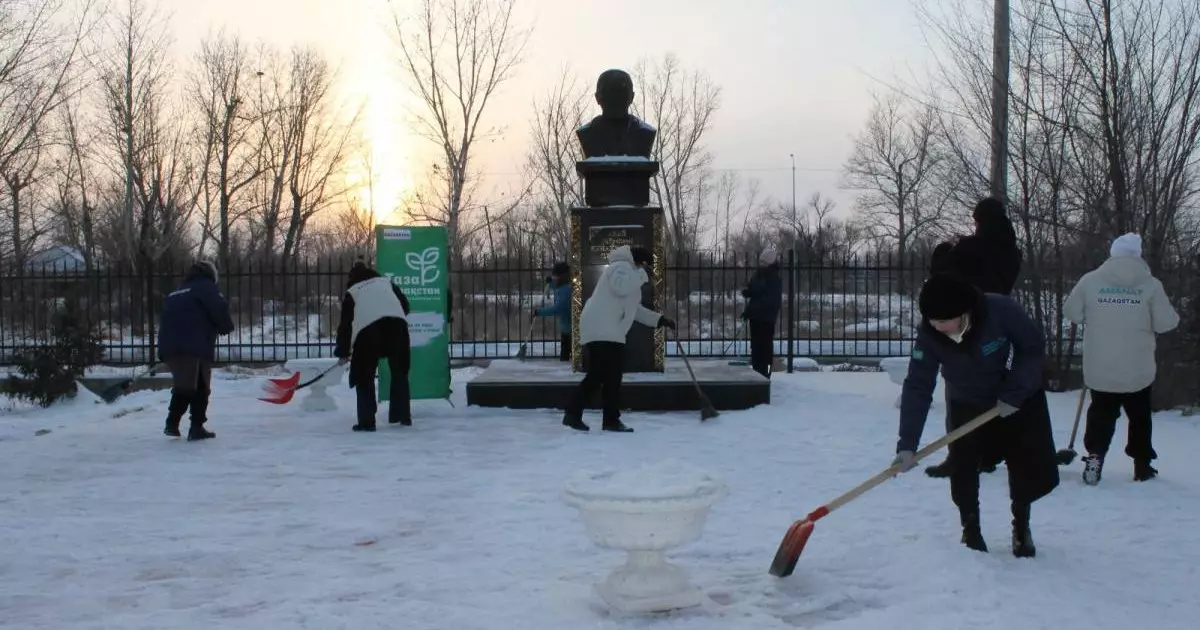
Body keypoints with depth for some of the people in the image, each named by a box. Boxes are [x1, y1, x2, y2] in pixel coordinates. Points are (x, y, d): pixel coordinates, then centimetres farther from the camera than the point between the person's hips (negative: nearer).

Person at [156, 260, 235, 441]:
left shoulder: (175, 294, 29)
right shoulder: (207, 287, 7)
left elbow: (165, 321, 29)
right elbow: (219, 310, -8)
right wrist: (226, 328, 9)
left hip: (169, 347, 7)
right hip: (194, 347, -7)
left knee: (183, 386, 19)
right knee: (201, 388, 1)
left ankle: (172, 423, 10)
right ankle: (197, 428, -3)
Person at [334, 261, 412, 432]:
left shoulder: (352, 292, 25)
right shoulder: (386, 281, 29)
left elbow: (345, 322, 23)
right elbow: (405, 305, 23)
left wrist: (343, 351, 29)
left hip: (367, 329, -2)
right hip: (396, 323, 2)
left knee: (364, 377, 9)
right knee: (400, 373, 17)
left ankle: (367, 421, 3)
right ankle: (403, 416, 20)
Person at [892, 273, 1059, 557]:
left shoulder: (1001, 310, -35)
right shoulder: (929, 335, -28)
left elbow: (1033, 348, -19)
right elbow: (918, 387, -27)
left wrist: (1013, 393, -25)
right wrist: (907, 444, -33)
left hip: (1020, 398, -1)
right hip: (967, 405, 1)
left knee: (1031, 467, 0)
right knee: (963, 469, -9)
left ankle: (1021, 526, 25)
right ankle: (970, 530, 12)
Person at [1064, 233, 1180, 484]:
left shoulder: (1090, 280, -6)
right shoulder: (1150, 284, -9)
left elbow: (1072, 312, 3)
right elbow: (1166, 323, -8)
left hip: (1099, 370, 1)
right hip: (1138, 371, 0)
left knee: (1101, 414, 16)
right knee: (1139, 416, 18)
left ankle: (1094, 458, 4)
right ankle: (1142, 465, 24)